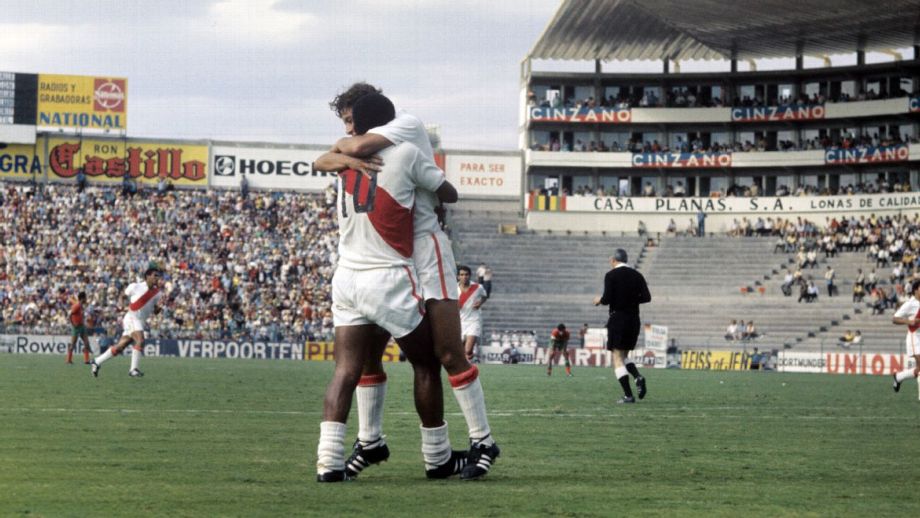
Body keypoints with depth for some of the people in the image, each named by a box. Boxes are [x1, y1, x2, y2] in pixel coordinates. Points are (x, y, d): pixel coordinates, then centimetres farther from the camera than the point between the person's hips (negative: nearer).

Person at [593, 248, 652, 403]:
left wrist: (600, 300, 7)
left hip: (618, 319, -5)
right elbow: (646, 297, 1)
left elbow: (607, 299, -14)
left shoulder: (611, 275, -6)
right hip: (634, 320, 5)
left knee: (617, 359, -1)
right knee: (623, 356, 19)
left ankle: (628, 395, -11)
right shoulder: (636, 275, 7)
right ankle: (638, 378, -8)